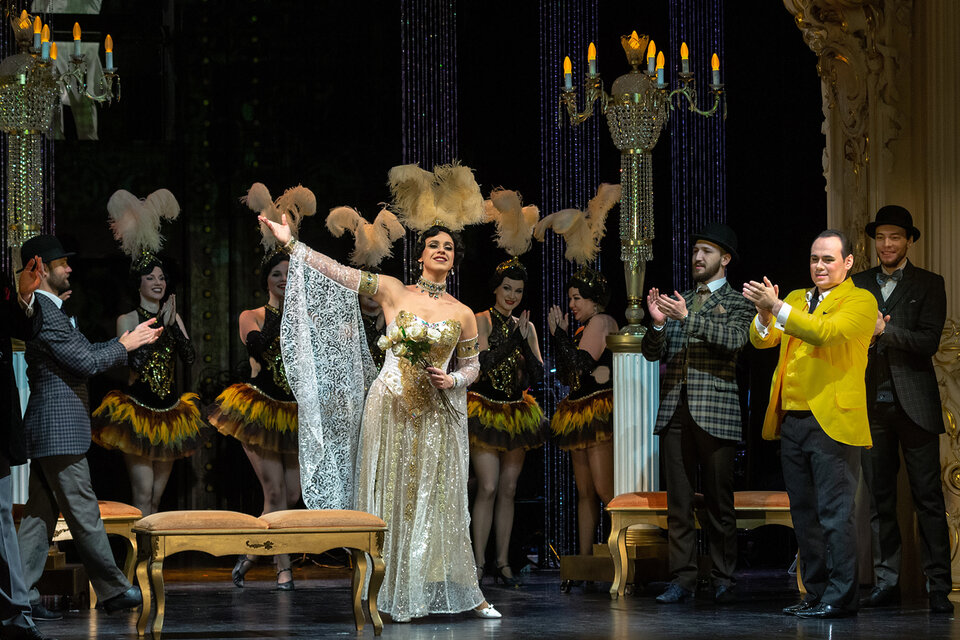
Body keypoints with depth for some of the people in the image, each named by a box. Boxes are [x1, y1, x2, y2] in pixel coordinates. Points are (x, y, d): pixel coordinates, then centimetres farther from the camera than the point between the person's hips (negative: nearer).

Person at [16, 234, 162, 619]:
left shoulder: (49, 310, 18)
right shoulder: (45, 312, -15)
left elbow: (85, 352, 23)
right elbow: (86, 362, -16)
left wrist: (129, 340, 18)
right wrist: (125, 345, -2)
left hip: (45, 428, 11)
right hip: (59, 428, -11)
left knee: (40, 514, 9)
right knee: (83, 514, -2)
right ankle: (114, 591, 4)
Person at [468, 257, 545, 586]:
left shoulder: (526, 327, 11)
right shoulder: (482, 320, -3)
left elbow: (538, 373, 3)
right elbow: (483, 362, -16)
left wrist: (525, 341, -11)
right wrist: (514, 340, -19)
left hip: (517, 415, 5)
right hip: (485, 410, -5)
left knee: (508, 490, 5)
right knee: (488, 487, -13)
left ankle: (503, 562, 9)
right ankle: (478, 561, -9)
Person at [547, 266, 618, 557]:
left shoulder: (601, 322, -7)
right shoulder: (583, 328, 20)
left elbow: (580, 364, -18)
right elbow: (566, 377, 17)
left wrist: (559, 333, -8)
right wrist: (561, 336, 8)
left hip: (598, 412, -10)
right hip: (579, 417, 10)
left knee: (603, 490, -16)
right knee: (584, 492, 7)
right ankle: (584, 557, 8)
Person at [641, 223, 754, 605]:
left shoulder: (738, 302, 5)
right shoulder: (677, 301, 18)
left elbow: (735, 339, -14)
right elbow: (652, 353, 14)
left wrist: (688, 318, -22)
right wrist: (658, 323, -7)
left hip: (714, 412, -4)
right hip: (674, 412, 4)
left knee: (719, 502, -1)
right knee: (678, 502, 3)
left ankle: (723, 581, 5)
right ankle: (683, 579, 6)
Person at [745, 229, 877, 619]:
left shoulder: (860, 301, -1)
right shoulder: (796, 299, 19)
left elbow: (824, 332, -18)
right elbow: (762, 339, 8)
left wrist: (776, 306, -25)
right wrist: (764, 313, -14)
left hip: (832, 422, -7)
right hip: (792, 421, 7)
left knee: (835, 513, -7)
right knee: (804, 514, 10)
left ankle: (841, 598, -4)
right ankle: (817, 594, 17)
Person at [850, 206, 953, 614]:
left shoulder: (929, 285, 4)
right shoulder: (858, 285, 15)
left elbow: (929, 341, -7)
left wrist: (884, 330, -16)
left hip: (914, 404, -3)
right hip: (872, 404, 3)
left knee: (927, 497, -5)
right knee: (879, 498, 4)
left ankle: (938, 587, -4)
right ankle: (887, 581, 10)